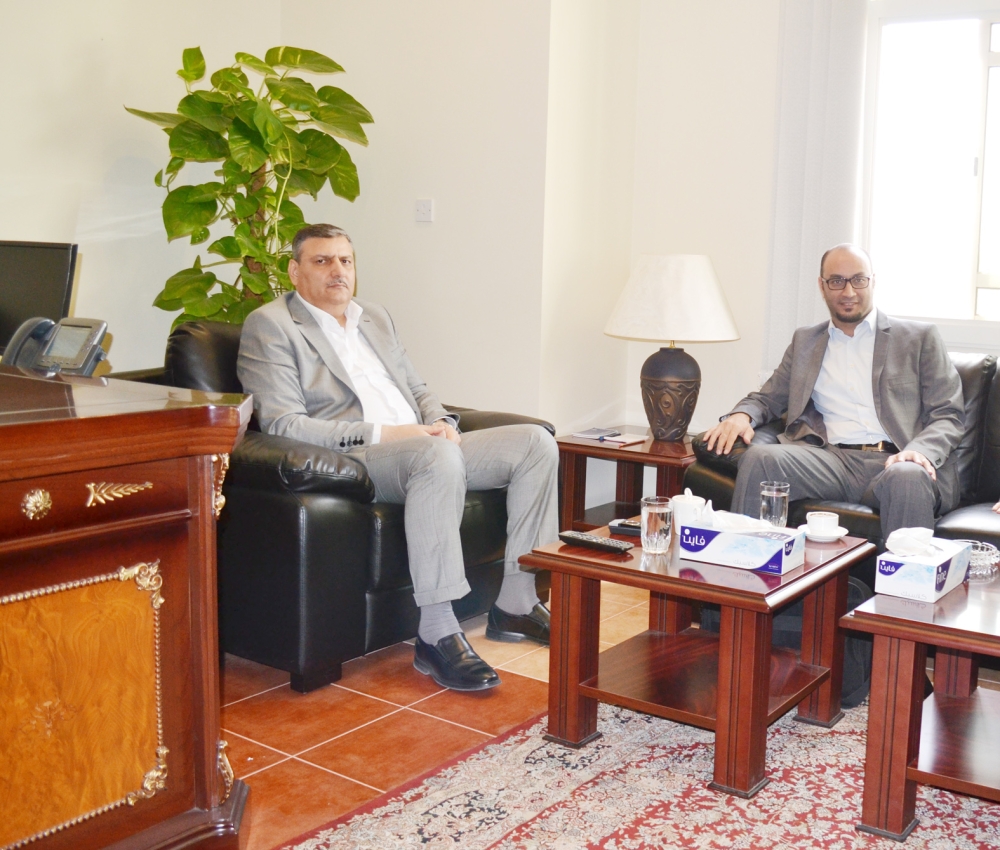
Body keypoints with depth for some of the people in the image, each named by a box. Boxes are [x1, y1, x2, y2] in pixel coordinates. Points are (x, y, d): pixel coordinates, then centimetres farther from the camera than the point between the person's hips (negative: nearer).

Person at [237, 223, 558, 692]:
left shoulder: (375, 317, 24)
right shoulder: (270, 325, -1)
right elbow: (282, 425, -13)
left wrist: (441, 421, 2)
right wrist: (382, 434, -18)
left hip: (423, 449, 8)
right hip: (348, 462, -8)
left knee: (535, 441, -6)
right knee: (438, 455, -38)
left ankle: (515, 604, -2)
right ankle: (438, 635, -34)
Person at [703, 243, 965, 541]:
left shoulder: (919, 337, 14)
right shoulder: (804, 341, 24)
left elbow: (949, 416, 8)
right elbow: (768, 398, 24)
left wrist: (920, 452, -15)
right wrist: (742, 415, -2)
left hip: (893, 461, -2)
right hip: (830, 458, 2)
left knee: (908, 477, -38)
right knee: (759, 458, -28)